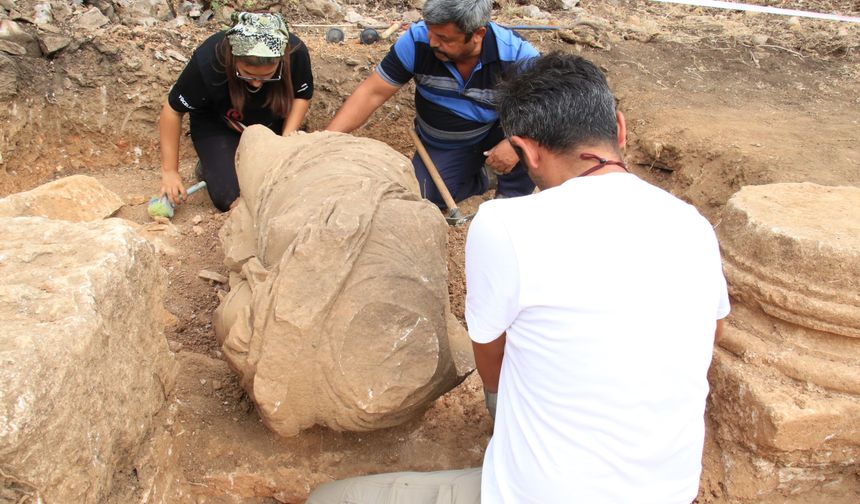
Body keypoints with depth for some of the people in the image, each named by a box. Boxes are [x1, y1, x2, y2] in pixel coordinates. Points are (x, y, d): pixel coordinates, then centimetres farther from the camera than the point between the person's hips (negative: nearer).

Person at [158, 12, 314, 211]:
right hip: (217, 126, -3)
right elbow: (173, 111, -20)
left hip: (271, 123, 3)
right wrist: (169, 171, -15)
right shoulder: (207, 62, -34)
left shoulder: (296, 53, -29)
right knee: (230, 199, -21)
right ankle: (210, 163, 12)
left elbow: (302, 96, -8)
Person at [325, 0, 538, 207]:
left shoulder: (515, 53, -28)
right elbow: (373, 93, -21)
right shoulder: (417, 40, -25)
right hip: (443, 146, 2)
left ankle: (511, 196, -3)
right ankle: (476, 180, 13)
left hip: (496, 134, -2)